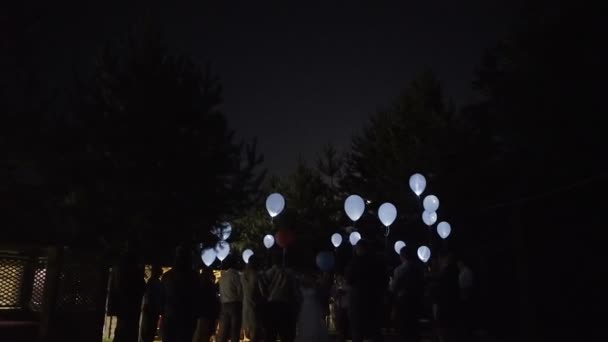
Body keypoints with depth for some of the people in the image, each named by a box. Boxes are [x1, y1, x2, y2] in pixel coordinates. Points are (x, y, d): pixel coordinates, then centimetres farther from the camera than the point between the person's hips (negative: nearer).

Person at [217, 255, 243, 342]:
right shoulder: (235, 275, -9)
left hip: (224, 305, 6)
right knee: (235, 331, -1)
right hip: (234, 304, -6)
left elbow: (221, 292, 11)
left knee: (223, 331, 8)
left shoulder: (222, 275, 9)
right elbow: (240, 290, -8)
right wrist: (241, 302, 5)